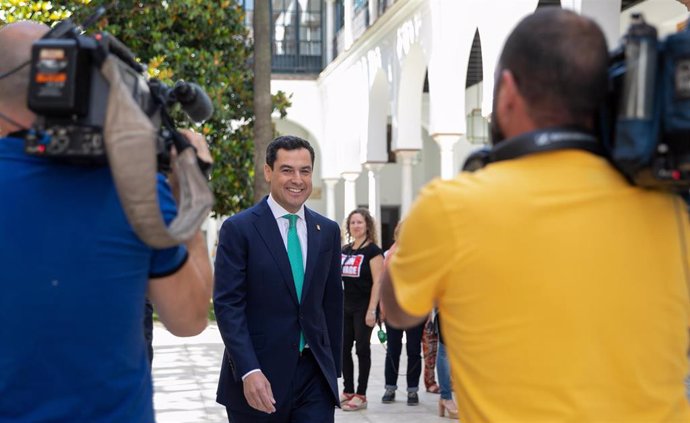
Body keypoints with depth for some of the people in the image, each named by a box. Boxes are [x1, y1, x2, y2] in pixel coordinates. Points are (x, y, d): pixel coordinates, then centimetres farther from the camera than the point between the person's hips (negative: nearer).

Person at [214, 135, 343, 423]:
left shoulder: (327, 231, 10)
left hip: (314, 377, 3)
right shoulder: (238, 228, -5)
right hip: (258, 377, -3)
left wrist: (333, 368, 12)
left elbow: (333, 303, 14)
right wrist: (249, 372, -18)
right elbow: (227, 305, -10)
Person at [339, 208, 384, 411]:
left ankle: (361, 395, 6)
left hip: (363, 308, -6)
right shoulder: (345, 250, 12)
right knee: (343, 349, 8)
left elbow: (378, 282, -13)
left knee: (362, 349, -1)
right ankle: (347, 391, 19)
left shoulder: (373, 251, -8)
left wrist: (372, 310, -19)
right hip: (345, 307, 6)